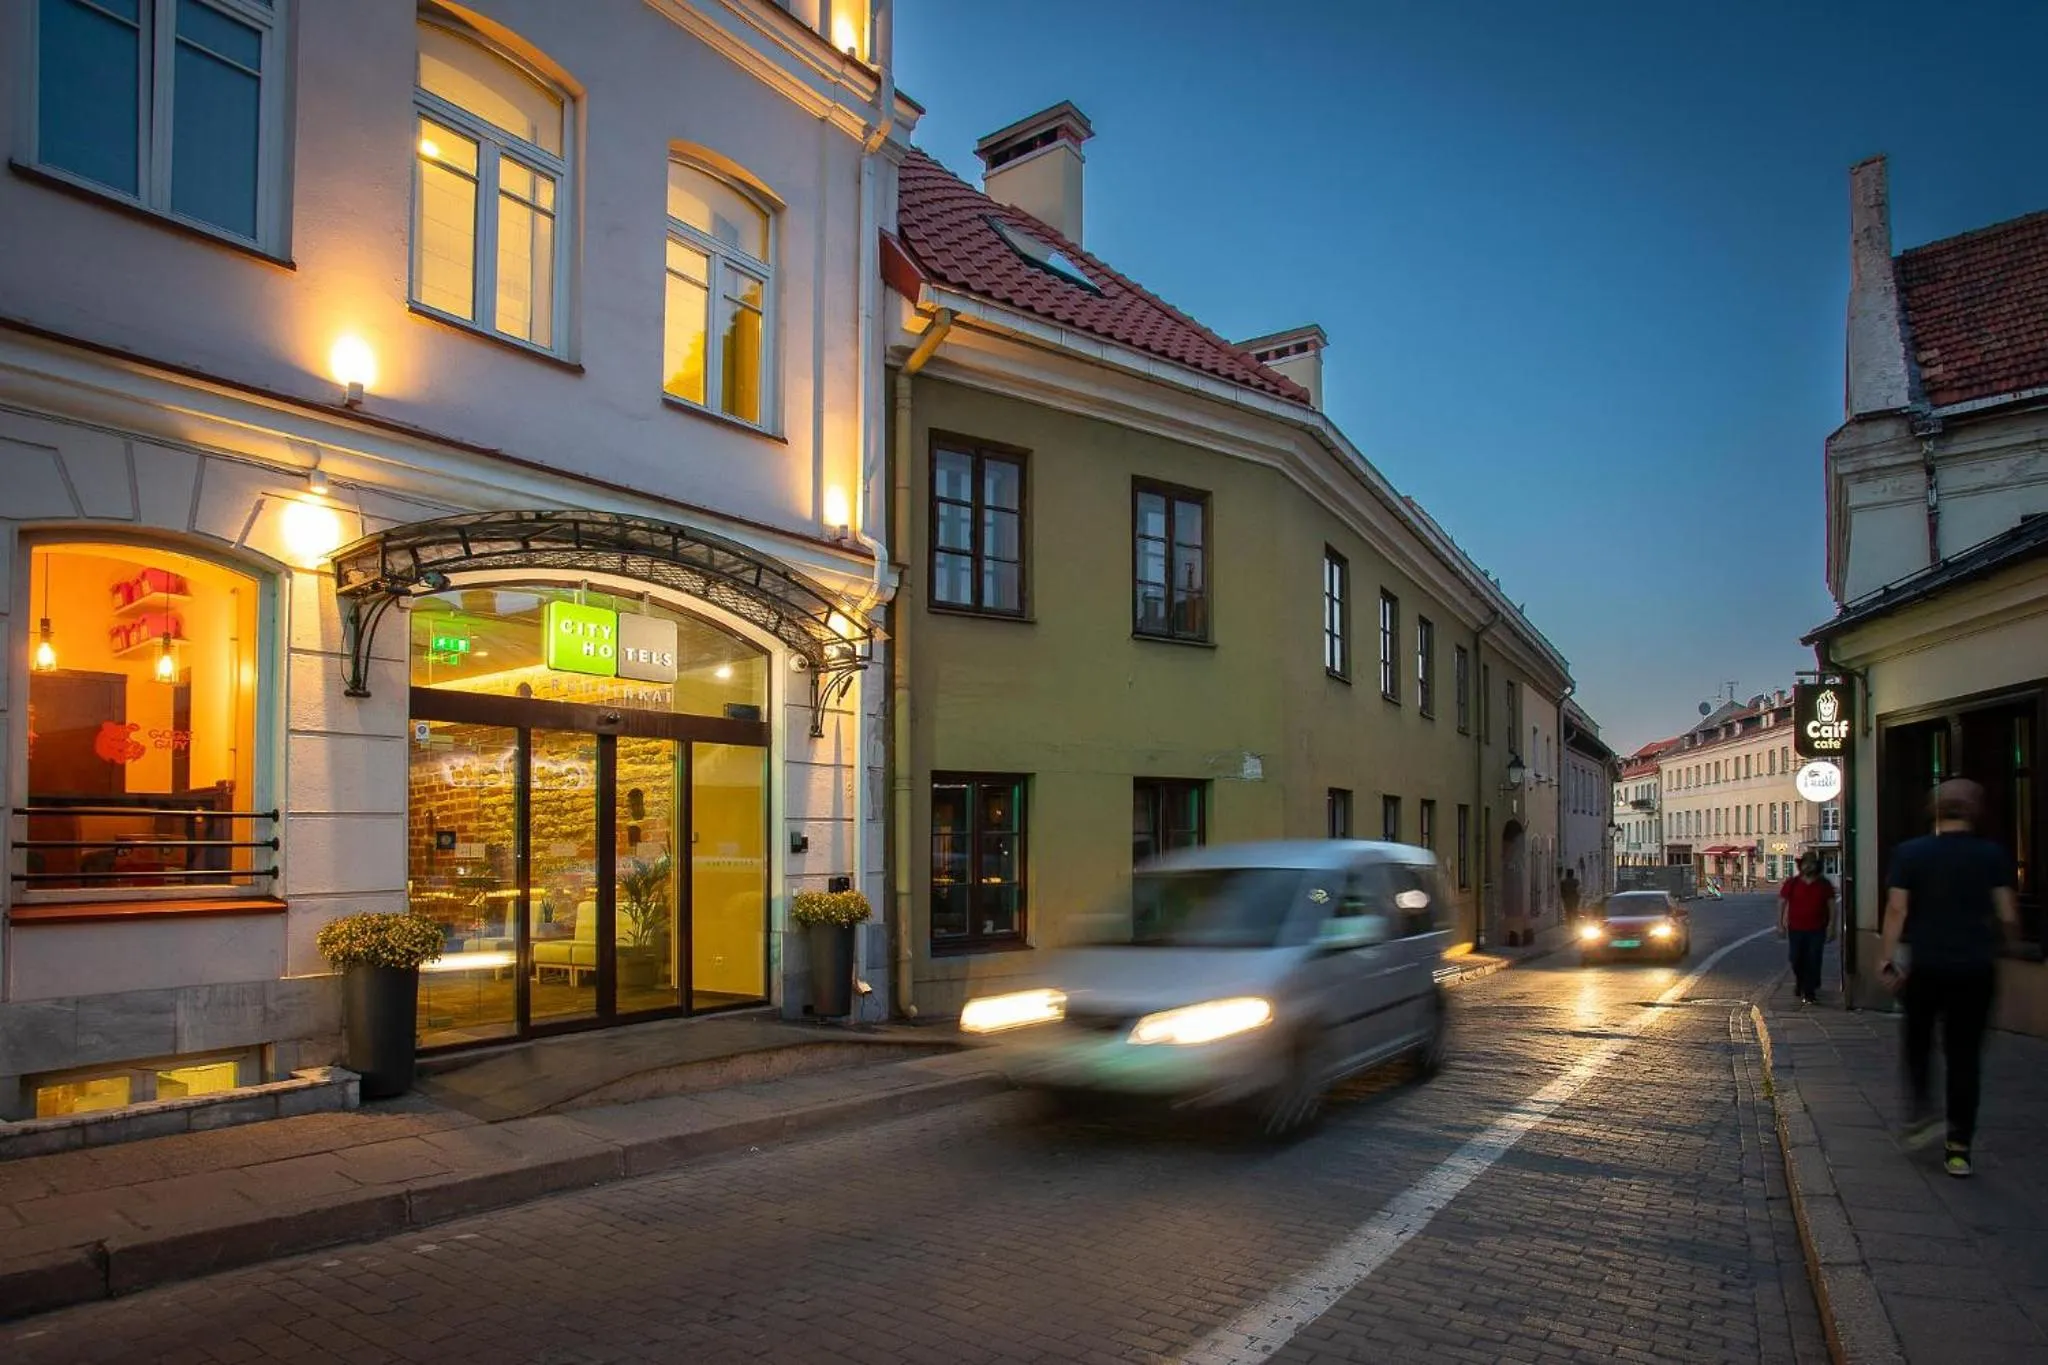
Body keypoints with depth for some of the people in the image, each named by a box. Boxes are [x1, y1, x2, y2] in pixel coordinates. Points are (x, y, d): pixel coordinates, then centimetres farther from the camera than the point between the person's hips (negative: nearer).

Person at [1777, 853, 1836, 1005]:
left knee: (1813, 961, -5)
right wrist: (1780, 925, 0)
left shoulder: (1824, 884, 1)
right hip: (1796, 929, 1)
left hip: (1817, 930, -1)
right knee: (1797, 960, 8)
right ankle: (1800, 983, 35)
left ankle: (1809, 993, 2)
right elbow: (1782, 903, 3)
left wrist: (1831, 926, -3)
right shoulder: (1792, 883, 0)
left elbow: (1831, 905, 4)